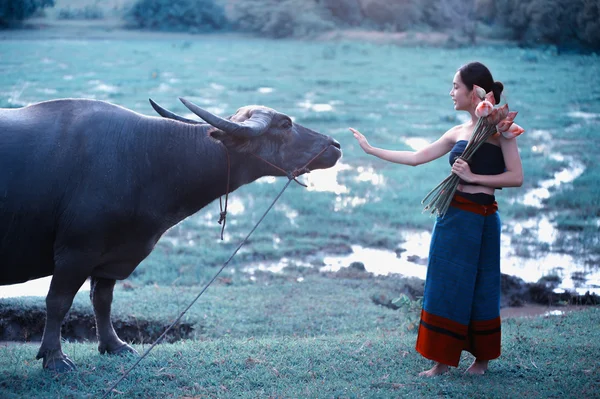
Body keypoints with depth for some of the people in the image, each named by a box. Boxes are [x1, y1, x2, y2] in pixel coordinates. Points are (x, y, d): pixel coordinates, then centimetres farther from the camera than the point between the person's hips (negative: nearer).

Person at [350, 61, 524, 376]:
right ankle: (443, 359, 17)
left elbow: (516, 177, -12)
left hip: (481, 219, -6)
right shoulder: (458, 132, 11)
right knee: (445, 286, 8)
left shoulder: (500, 128, -6)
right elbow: (417, 157, 13)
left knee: (480, 287, 3)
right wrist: (371, 149, 15)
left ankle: (482, 358, 17)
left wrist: (473, 176, -16)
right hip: (452, 217, 6)